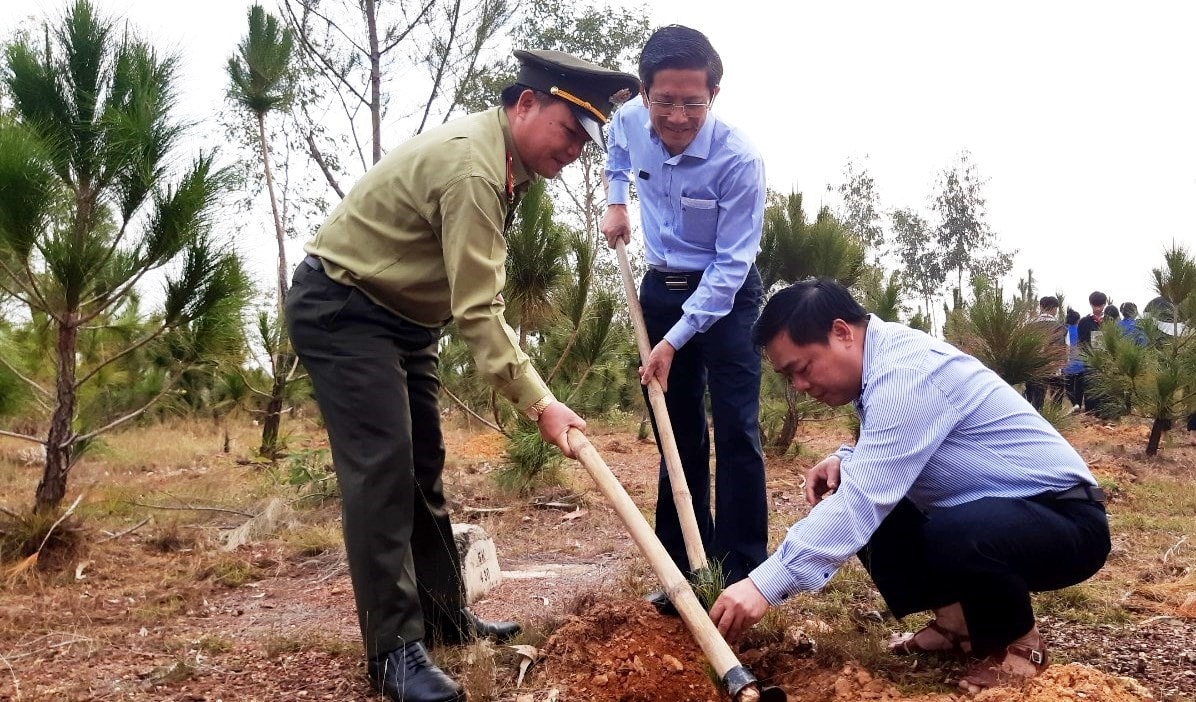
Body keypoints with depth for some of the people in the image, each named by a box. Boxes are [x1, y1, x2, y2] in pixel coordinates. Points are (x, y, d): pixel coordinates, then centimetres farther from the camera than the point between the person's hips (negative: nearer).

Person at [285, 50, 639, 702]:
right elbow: (479, 312, -28)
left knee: (422, 466, 12)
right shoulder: (471, 165, -26)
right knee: (381, 470, -15)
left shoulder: (500, 157, 6)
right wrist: (540, 404, -28)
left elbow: (471, 296, 15)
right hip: (340, 311, -10)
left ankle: (445, 614, 22)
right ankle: (394, 649, -9)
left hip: (401, 315, 10)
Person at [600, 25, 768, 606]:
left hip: (726, 294, -4)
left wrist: (674, 341, -25)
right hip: (660, 289, 5)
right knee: (678, 433, 7)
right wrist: (615, 199, 4)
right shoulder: (628, 121, -10)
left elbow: (731, 265, -23)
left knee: (735, 430, -10)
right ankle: (685, 568, 16)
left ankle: (742, 571, -2)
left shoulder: (738, 160, -26)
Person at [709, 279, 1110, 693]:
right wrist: (845, 460, -3)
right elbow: (891, 450, 20)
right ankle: (957, 620, 11)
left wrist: (764, 585, -35)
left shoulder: (905, 372, -26)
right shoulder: (882, 361, 3)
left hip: (1065, 518, -9)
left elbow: (863, 500, -33)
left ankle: (1018, 642, -6)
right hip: (994, 510, 9)